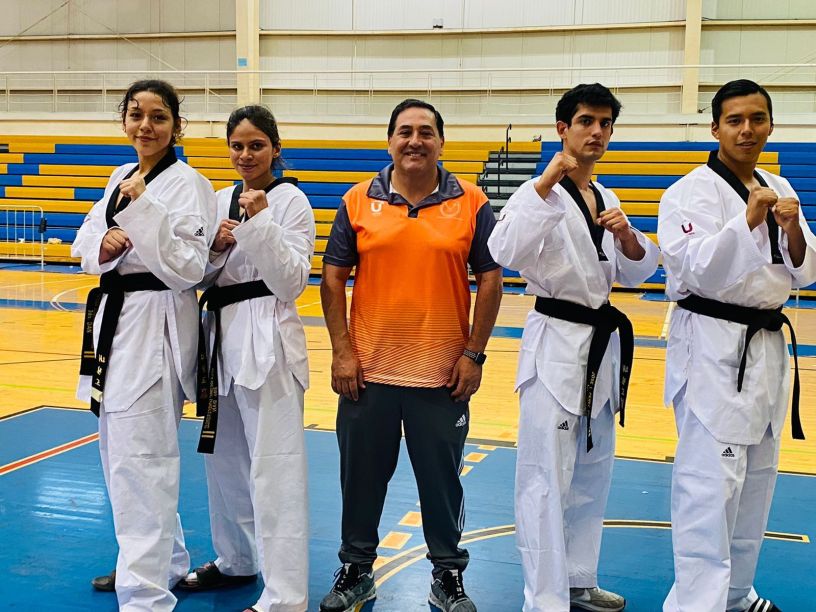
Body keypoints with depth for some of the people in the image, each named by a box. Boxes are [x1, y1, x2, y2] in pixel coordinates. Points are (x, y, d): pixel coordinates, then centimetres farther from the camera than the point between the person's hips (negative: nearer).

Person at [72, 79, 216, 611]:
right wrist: (103, 246, -8)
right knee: (119, 455, 17)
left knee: (139, 462, -12)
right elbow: (85, 243, 14)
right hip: (113, 317, 9)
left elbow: (188, 267, -18)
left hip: (157, 324, -9)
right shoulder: (121, 177, 14)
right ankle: (165, 560, 34)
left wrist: (142, 209, -25)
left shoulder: (188, 184, -10)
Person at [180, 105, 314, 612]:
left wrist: (262, 222, -22)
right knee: (224, 460, 17)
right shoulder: (221, 200, 13)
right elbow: (201, 275, 14)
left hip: (267, 340, -7)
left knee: (274, 470, -8)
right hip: (223, 335, 7)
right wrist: (214, 247, -7)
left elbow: (291, 282, -13)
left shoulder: (290, 200, -6)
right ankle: (236, 560, 35)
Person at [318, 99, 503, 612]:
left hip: (444, 372, -1)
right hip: (368, 370, 1)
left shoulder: (471, 203, 0)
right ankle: (356, 570, 32)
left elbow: (490, 280, 1)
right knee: (362, 474, 13)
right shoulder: (358, 201, 2)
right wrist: (342, 352, -3)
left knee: (442, 478, 11)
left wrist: (474, 355, -4)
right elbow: (333, 278, 3)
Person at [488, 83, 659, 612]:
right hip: (556, 342, -8)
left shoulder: (607, 200, 12)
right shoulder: (538, 192, -10)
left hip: (602, 344, 8)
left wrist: (627, 237, -7)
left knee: (593, 475, 17)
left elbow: (636, 274, 15)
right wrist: (547, 182, -29)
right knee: (546, 480, -6)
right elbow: (506, 253, -27)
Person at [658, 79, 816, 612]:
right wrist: (748, 220, -31)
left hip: (766, 346, 8)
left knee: (757, 476, 15)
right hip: (712, 346, -7)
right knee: (710, 480, -11)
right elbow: (698, 270, -20)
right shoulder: (692, 192, -9)